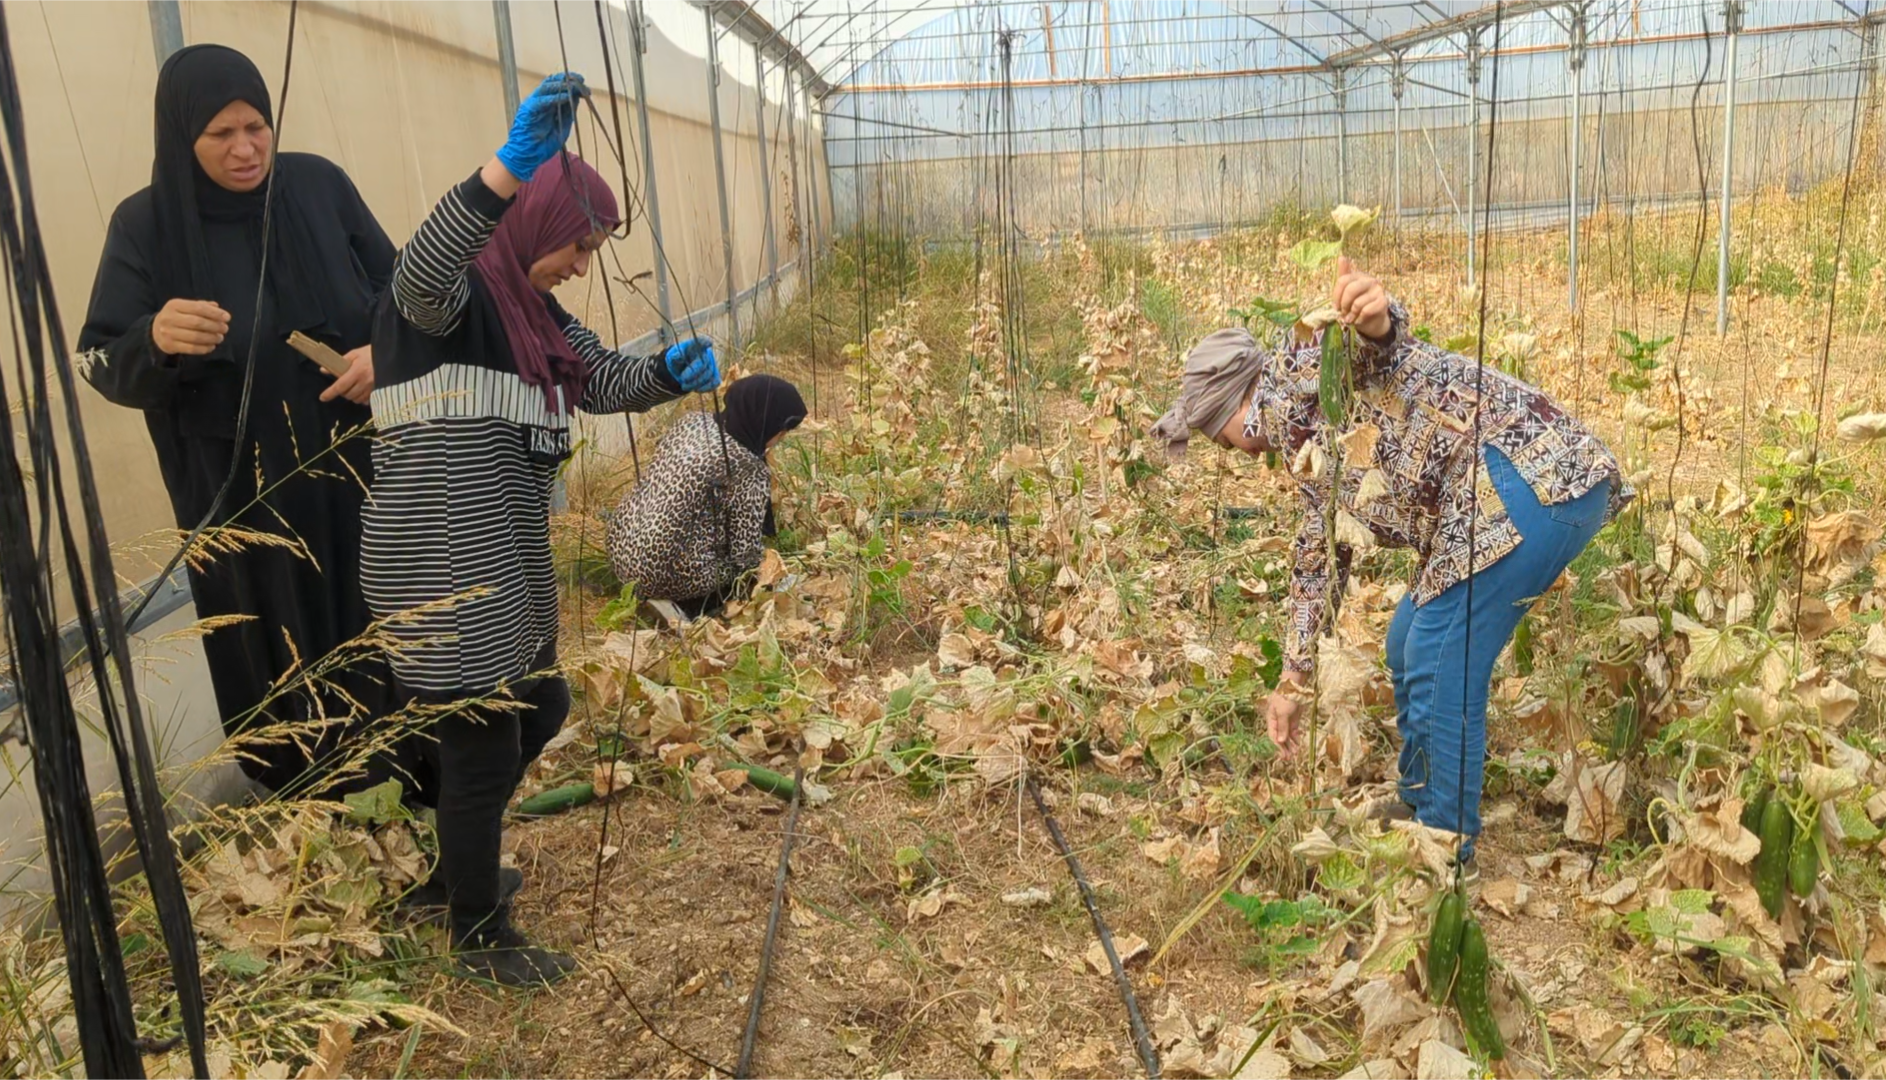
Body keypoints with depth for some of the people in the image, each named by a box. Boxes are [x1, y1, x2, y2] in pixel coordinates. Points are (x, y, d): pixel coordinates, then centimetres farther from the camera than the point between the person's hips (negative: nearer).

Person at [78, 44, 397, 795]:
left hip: (354, 460, 2)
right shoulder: (146, 225, -8)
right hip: (240, 492, -2)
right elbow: (100, 361, -9)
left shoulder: (319, 185, -3)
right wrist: (155, 339, -32)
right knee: (276, 645, 6)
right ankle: (310, 799, 27)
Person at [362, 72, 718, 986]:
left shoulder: (533, 312, 12)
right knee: (482, 745, 3)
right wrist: (509, 170, -52)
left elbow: (605, 379, 11)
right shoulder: (446, 299, -15)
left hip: (505, 565, 9)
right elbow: (422, 272, -38)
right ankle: (480, 936, 24)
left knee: (539, 708, 23)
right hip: (439, 574, -9)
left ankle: (459, 861, 47)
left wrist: (672, 370, -11)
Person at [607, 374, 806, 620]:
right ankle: (682, 607, 3)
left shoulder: (691, 421, 2)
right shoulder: (750, 472, -19)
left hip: (620, 548, 8)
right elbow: (745, 555, -13)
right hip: (668, 577, -8)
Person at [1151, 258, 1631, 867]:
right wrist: (1294, 682, 29)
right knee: (1411, 646, 19)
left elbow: (1366, 347, -21)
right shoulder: (1307, 447, 25)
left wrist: (1375, 323, -46)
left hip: (1523, 474, -10)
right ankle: (1417, 807, 34)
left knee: (1443, 674, -6)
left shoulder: (1291, 374, 1)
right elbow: (1320, 561, 28)